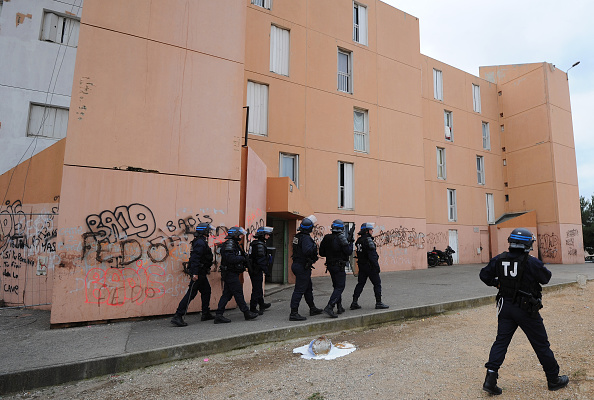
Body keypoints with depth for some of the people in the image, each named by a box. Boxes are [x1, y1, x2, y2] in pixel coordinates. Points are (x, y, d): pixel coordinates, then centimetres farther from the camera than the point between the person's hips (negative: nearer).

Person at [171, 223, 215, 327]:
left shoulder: (201, 242, 15)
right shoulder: (200, 243, -17)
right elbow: (195, 258, -25)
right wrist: (195, 273, -29)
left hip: (200, 273, 11)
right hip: (198, 273, -11)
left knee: (206, 290, 18)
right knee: (191, 294, -8)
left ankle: (206, 314, 27)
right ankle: (177, 317, -6)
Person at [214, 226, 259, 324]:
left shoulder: (234, 244, 18)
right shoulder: (229, 244, -15)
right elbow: (230, 258, -26)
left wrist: (244, 257, 5)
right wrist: (242, 258, -15)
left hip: (231, 274, 10)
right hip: (230, 273, -10)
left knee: (227, 294, 9)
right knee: (238, 293, -1)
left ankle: (219, 315, 12)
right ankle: (246, 313, 9)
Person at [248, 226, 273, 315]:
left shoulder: (254, 243, 13)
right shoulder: (260, 245, -18)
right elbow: (261, 259, -22)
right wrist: (265, 269, -17)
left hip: (253, 269, 10)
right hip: (257, 270, -10)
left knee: (258, 288, 22)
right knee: (257, 289, -3)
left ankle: (262, 304, 37)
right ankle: (253, 308, 2)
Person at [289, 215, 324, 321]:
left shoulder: (297, 236, 8)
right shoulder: (306, 238, -20)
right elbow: (307, 251, -34)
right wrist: (314, 246, -18)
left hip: (297, 264, 10)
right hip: (303, 267, -10)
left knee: (308, 288, 21)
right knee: (299, 290, -5)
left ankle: (312, 308, 35)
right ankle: (293, 313, -2)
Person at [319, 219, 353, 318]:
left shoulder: (326, 238, 4)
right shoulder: (341, 239, -16)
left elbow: (321, 253, 7)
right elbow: (348, 252, -15)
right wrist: (351, 243, 0)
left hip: (330, 265, 7)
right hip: (339, 266, -7)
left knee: (337, 286, 19)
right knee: (340, 287, -4)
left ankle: (339, 307, 26)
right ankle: (329, 307, -16)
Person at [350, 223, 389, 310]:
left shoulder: (359, 240, 10)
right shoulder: (368, 240, -17)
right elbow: (372, 255, -20)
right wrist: (377, 266, -16)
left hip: (361, 266, 8)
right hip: (370, 266, -8)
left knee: (360, 283, 11)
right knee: (377, 283, 5)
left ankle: (354, 303, 10)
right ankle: (378, 303, 10)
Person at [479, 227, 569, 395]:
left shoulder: (499, 260, -4)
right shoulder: (531, 262, -17)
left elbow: (484, 275, 2)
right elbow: (546, 278, -1)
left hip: (505, 306, 4)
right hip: (526, 310, -4)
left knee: (501, 341, 8)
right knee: (541, 344, 15)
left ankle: (490, 379, 3)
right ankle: (553, 379, 33)